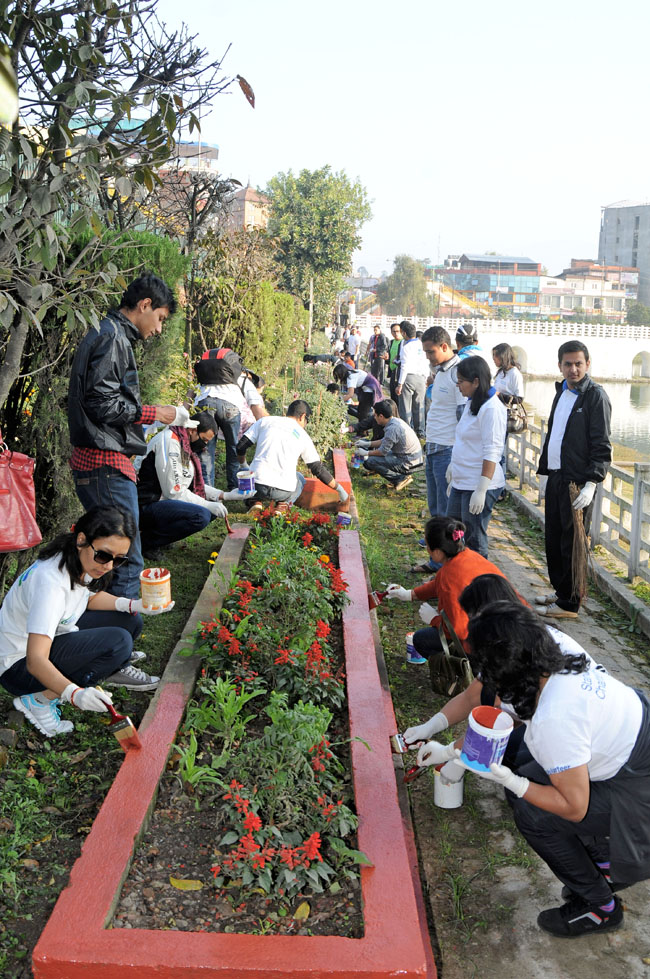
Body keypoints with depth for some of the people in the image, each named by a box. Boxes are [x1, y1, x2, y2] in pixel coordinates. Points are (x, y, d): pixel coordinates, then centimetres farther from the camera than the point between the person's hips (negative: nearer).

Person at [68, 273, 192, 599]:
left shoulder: (105, 335, 20)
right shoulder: (113, 337, -12)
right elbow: (102, 404, -20)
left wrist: (152, 413, 16)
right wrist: (154, 413, -10)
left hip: (96, 462, 11)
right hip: (106, 464, -11)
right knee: (126, 559, -8)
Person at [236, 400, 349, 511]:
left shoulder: (265, 421, 12)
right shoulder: (303, 436, 10)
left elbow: (241, 447, 10)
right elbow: (318, 469, 10)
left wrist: (243, 465, 30)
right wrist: (339, 489, 22)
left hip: (255, 485, 1)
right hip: (283, 491, -1)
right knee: (300, 479, 34)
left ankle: (257, 503, 8)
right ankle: (283, 504, 3)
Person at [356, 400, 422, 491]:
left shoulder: (392, 428, -23)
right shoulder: (396, 421, 6)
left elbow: (383, 451, -15)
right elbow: (384, 441, 19)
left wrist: (366, 453, 0)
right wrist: (367, 444, 18)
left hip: (408, 462, -10)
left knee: (370, 461, -15)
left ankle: (401, 477, -9)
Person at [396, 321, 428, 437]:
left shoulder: (406, 346, -10)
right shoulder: (422, 345, 7)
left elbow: (405, 366, -14)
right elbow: (426, 365, 11)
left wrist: (400, 384, -13)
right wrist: (425, 380, 20)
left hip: (408, 377, -6)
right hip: (421, 378, 6)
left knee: (405, 407, 1)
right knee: (419, 406, 12)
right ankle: (420, 431, 16)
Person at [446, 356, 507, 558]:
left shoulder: (491, 409, -17)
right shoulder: (471, 403, 12)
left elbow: (492, 453, -21)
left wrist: (481, 490, -22)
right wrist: (453, 467, 23)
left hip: (479, 484, -10)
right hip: (461, 482, 10)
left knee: (474, 541, 0)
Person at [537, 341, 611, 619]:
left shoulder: (595, 396, -10)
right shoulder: (562, 392, 14)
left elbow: (601, 446, -14)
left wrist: (591, 483, -20)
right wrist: (544, 471, 19)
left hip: (578, 482, -8)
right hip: (555, 478, 8)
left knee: (572, 543, 0)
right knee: (552, 538, 15)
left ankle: (570, 603, 10)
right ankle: (560, 590, 30)